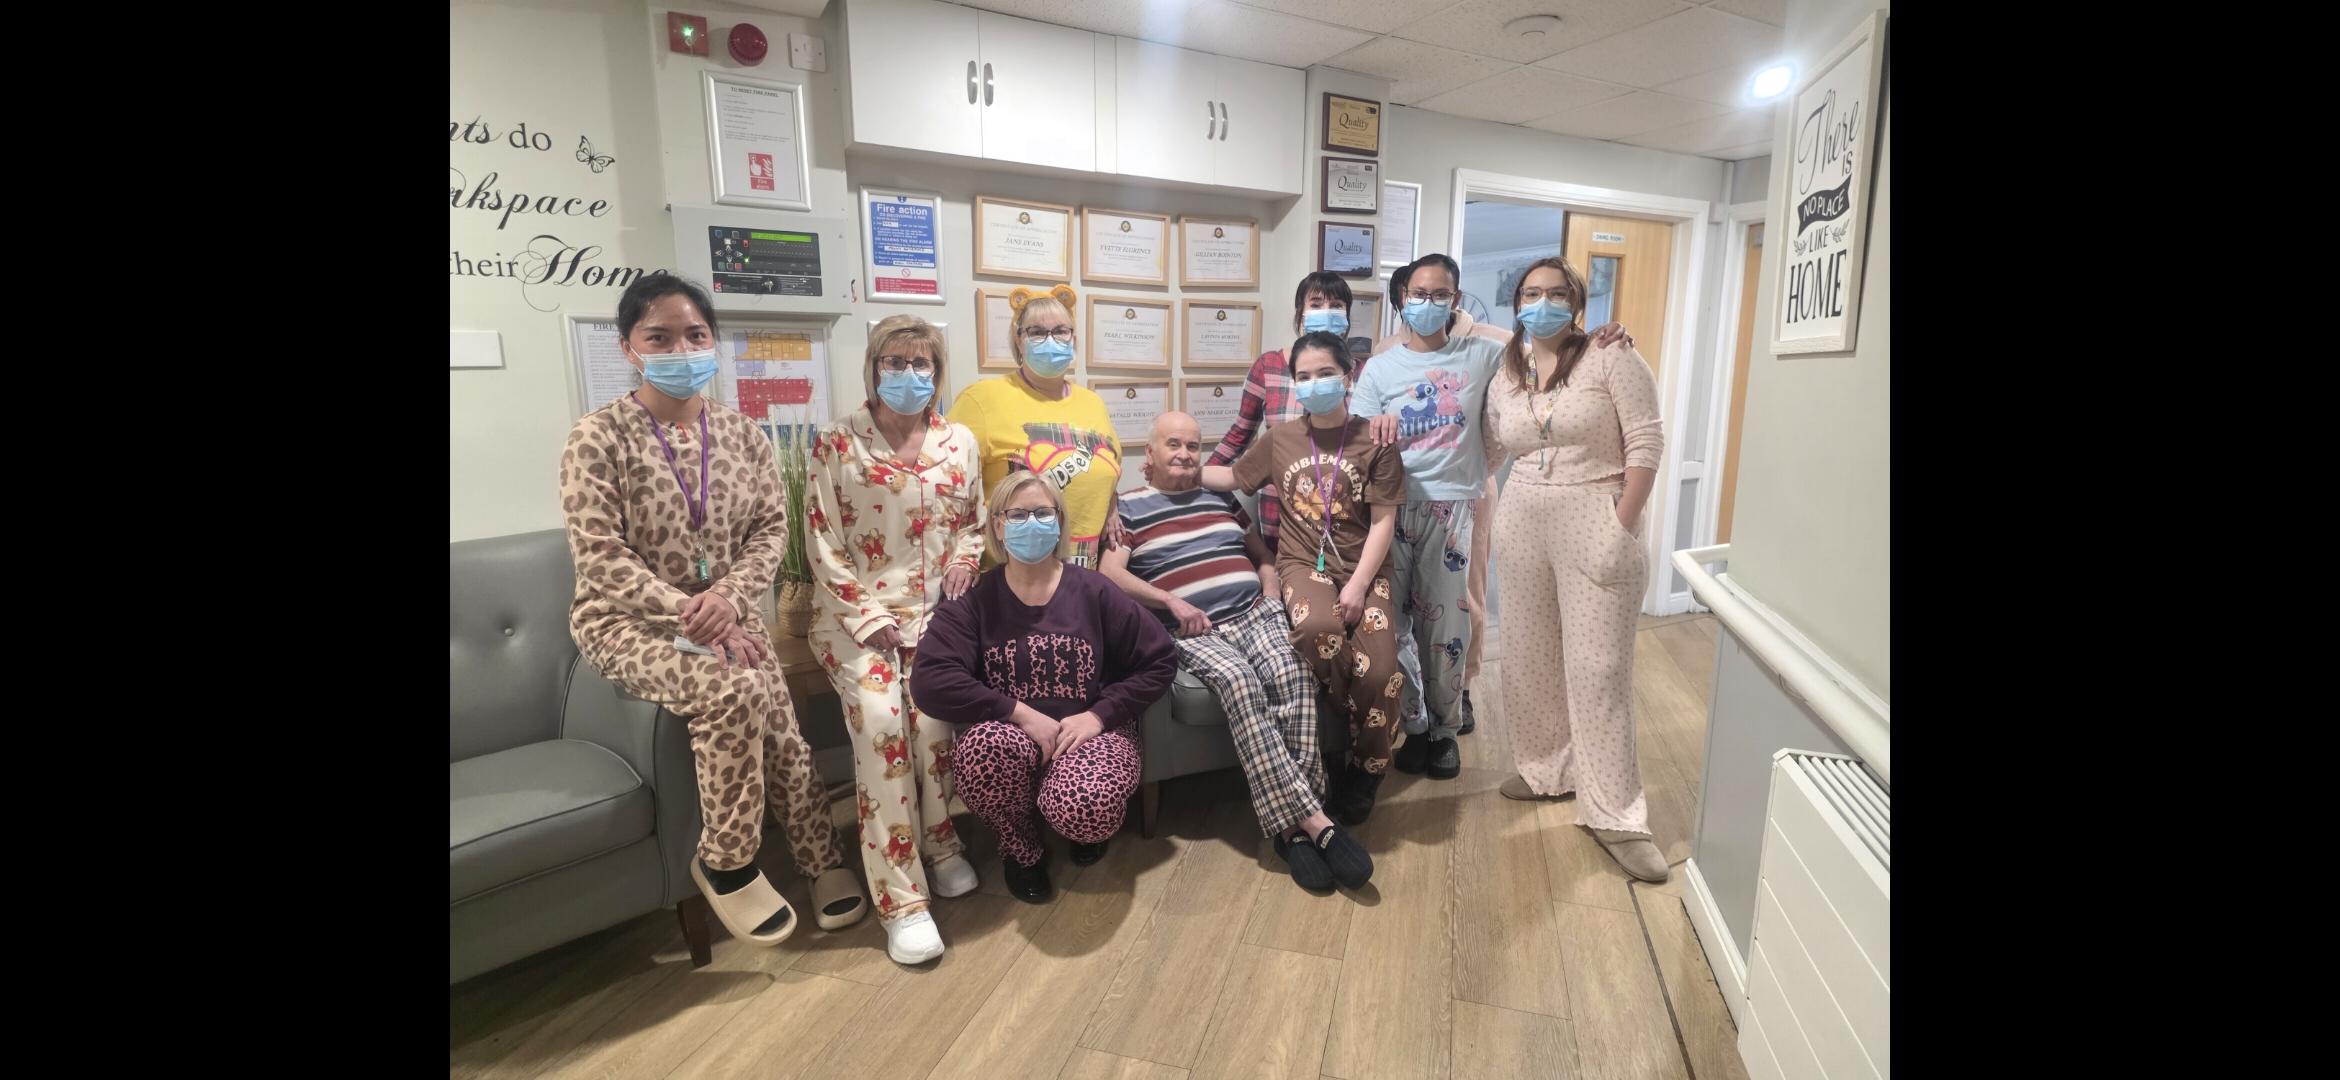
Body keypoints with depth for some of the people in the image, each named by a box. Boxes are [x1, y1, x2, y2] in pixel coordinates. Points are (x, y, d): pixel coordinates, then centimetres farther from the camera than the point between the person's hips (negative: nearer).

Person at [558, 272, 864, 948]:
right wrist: (688, 613, -24)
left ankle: (822, 860, 8)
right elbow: (600, 557, -14)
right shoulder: (598, 438, -8)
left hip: (726, 615, 4)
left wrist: (730, 597, -16)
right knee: (736, 693, -30)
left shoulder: (741, 434, 5)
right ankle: (725, 862, -8)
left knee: (777, 733, -16)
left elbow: (771, 528, 2)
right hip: (629, 622, -4)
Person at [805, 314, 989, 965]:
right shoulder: (836, 445, 1)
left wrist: (964, 560, -1)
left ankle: (938, 843, 5)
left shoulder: (959, 443, 9)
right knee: (879, 713, -25)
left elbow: (974, 523, 20)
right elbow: (822, 546, -3)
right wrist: (870, 618, -11)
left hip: (935, 610, 2)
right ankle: (901, 899, -16)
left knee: (929, 709, -23)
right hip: (856, 612, -2)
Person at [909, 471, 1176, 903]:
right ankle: (1021, 848, -1)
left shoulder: (1092, 591, 0)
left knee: (1081, 810, -33)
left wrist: (1100, 714, -12)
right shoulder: (973, 600, -2)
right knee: (984, 747, -36)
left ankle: (1089, 827, 11)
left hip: (1089, 733, 0)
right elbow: (930, 681, -17)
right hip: (1012, 737, 1)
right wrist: (1022, 714, -23)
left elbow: (1159, 660, 1)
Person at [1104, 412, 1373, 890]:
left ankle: (1290, 824, -27)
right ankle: (1312, 819, -34)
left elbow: (1262, 553, 28)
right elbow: (1110, 574, -3)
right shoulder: (1128, 506, 11)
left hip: (1254, 612, 4)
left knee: (1292, 674, -30)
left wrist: (1271, 591, 6)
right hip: (1191, 631, -3)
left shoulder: (1221, 496, 25)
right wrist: (1174, 603, -13)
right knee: (1239, 682, -35)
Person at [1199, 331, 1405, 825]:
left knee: (1379, 670, -23)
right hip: (1303, 563, 1)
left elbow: (1383, 522, -3)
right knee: (1319, 628, -37)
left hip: (1363, 567, 0)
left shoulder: (1374, 442, 0)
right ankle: (1354, 715, -6)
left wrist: (1357, 585, -14)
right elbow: (1232, 476, 25)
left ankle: (1363, 776, 6)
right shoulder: (1280, 439, 9)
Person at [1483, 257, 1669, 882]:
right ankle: (1548, 769, 30)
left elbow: (1646, 444, -9)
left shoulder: (1611, 358, -5)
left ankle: (1614, 814, 4)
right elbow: (1488, 453, 19)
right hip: (1523, 524, 6)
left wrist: (1621, 527, -16)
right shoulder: (1505, 375, 11)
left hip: (1594, 522, -5)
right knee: (1530, 656, 11)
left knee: (1598, 667, -5)